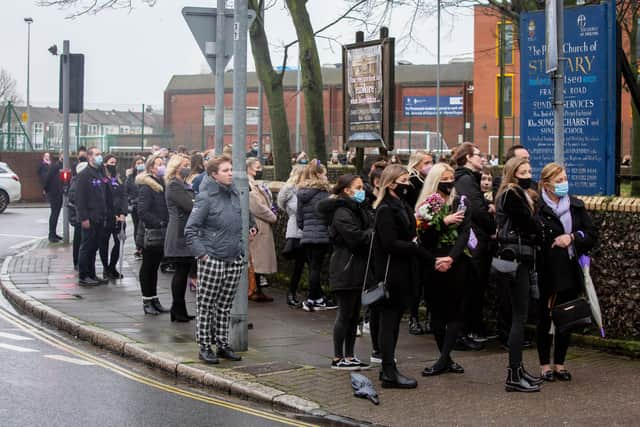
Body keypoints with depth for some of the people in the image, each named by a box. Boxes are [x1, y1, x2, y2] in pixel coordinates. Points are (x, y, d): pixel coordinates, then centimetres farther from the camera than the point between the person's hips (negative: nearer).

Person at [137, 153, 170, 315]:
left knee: (154, 266, 13)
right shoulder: (146, 187, -12)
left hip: (161, 233, 7)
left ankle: (154, 300, 20)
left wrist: (166, 223, 3)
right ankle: (147, 301, 8)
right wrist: (159, 223, -20)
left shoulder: (163, 183, 12)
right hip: (150, 232, -7)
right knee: (148, 266, 1)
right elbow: (142, 211, -20)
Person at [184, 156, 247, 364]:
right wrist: (201, 253, -15)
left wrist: (240, 248, 15)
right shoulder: (206, 197, -11)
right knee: (205, 305, 3)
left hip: (234, 260, 6)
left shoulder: (234, 194, 9)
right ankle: (205, 346, 10)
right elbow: (190, 230, -10)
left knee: (224, 306, 13)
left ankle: (223, 344, 22)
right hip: (212, 260, -6)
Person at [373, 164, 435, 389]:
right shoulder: (386, 210, -13)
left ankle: (388, 368, 18)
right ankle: (389, 373, -4)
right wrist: (416, 247, -17)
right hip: (390, 272, -9)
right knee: (389, 320, -6)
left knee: (393, 320, 12)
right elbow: (390, 243, -21)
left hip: (403, 272, 9)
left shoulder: (403, 206, 16)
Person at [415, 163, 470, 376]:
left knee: (455, 311, -5)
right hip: (433, 263, 0)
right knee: (437, 310, 2)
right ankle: (446, 359, 11)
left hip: (457, 262, 0)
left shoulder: (460, 203, 7)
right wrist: (444, 222, -16)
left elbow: (464, 233, -4)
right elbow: (423, 237, -7)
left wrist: (451, 258, -15)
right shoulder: (425, 206, 4)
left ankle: (443, 359, -4)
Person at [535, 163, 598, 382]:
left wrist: (572, 237, -12)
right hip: (547, 273, -4)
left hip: (570, 273, 5)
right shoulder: (537, 209, -10)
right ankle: (545, 364, 18)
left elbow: (592, 234, 6)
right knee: (545, 319, 6)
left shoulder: (576, 206, 6)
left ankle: (559, 364, 23)